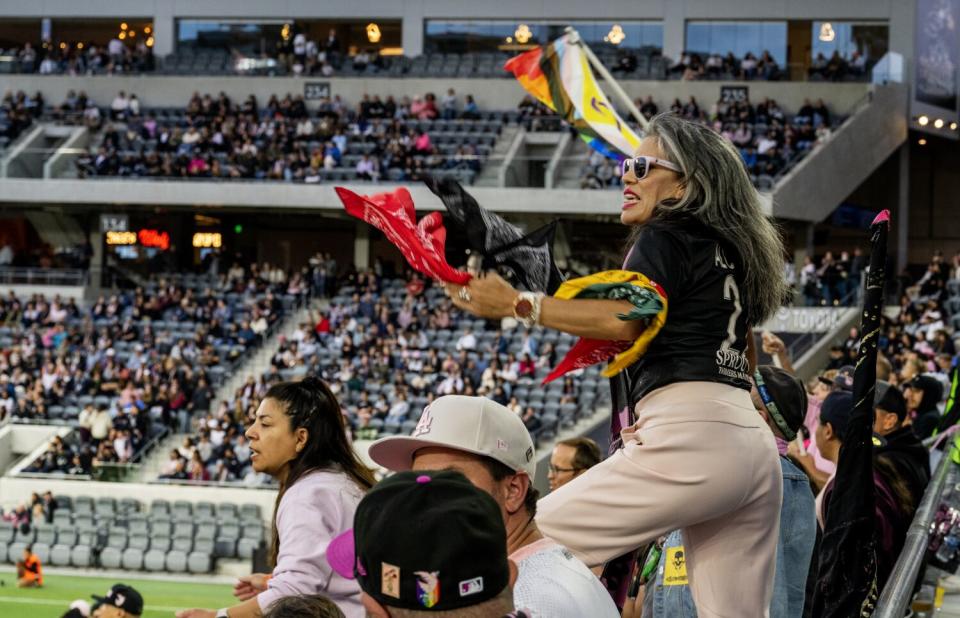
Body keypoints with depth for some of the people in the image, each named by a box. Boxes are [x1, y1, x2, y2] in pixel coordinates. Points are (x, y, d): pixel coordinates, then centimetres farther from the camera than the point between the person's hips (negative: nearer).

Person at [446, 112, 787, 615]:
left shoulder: (666, 238, 0)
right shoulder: (727, 250, 27)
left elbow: (625, 319, -17)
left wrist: (517, 305, -16)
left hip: (691, 440, -9)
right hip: (755, 447, 9)